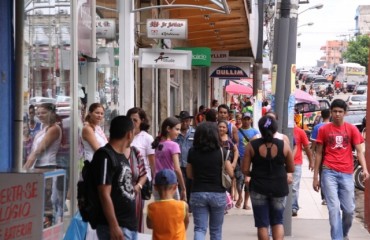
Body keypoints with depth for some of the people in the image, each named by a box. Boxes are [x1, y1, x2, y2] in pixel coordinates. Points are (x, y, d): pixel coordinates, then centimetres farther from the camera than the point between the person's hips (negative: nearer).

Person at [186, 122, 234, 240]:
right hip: (218, 194, -1)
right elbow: (230, 173, -3)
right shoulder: (221, 152, -8)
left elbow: (190, 174, 7)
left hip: (197, 193, 1)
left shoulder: (192, 152, -2)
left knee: (199, 229, 1)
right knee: (216, 230, 14)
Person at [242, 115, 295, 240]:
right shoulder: (283, 145, -5)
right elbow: (291, 169, 3)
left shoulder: (252, 145, -7)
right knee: (277, 221, 15)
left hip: (258, 188, -1)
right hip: (279, 188, 1)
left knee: (262, 223, 8)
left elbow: (245, 170, -6)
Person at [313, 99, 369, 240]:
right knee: (334, 208, -8)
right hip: (329, 173, -1)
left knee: (349, 210, 8)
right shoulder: (324, 130, 5)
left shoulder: (352, 129, 5)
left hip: (347, 174, 1)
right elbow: (318, 154, 9)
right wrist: (315, 177, 6)